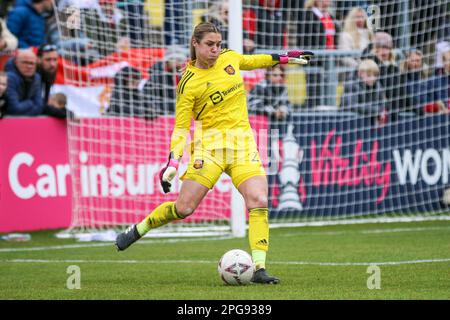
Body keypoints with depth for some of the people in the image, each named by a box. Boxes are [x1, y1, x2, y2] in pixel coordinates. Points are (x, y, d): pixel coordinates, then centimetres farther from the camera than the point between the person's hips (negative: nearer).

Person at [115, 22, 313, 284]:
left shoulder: (229, 57, 7)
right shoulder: (189, 83, -7)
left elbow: (252, 61, 32)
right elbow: (181, 127, -6)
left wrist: (283, 58, 33)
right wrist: (173, 162, -16)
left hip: (243, 142, 4)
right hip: (210, 144, -4)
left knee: (259, 201, -16)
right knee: (184, 208, -7)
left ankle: (259, 269, -16)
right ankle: (137, 230, 19)